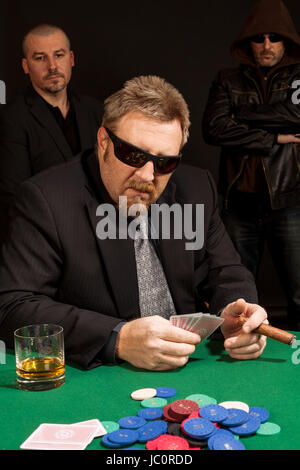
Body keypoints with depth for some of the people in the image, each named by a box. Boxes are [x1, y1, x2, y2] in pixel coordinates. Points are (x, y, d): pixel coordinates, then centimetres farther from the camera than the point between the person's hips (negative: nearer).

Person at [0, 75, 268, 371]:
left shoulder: (196, 190, 5)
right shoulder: (45, 199, -11)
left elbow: (226, 276, 10)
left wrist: (233, 315, -13)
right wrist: (117, 339, -28)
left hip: (190, 373, 4)